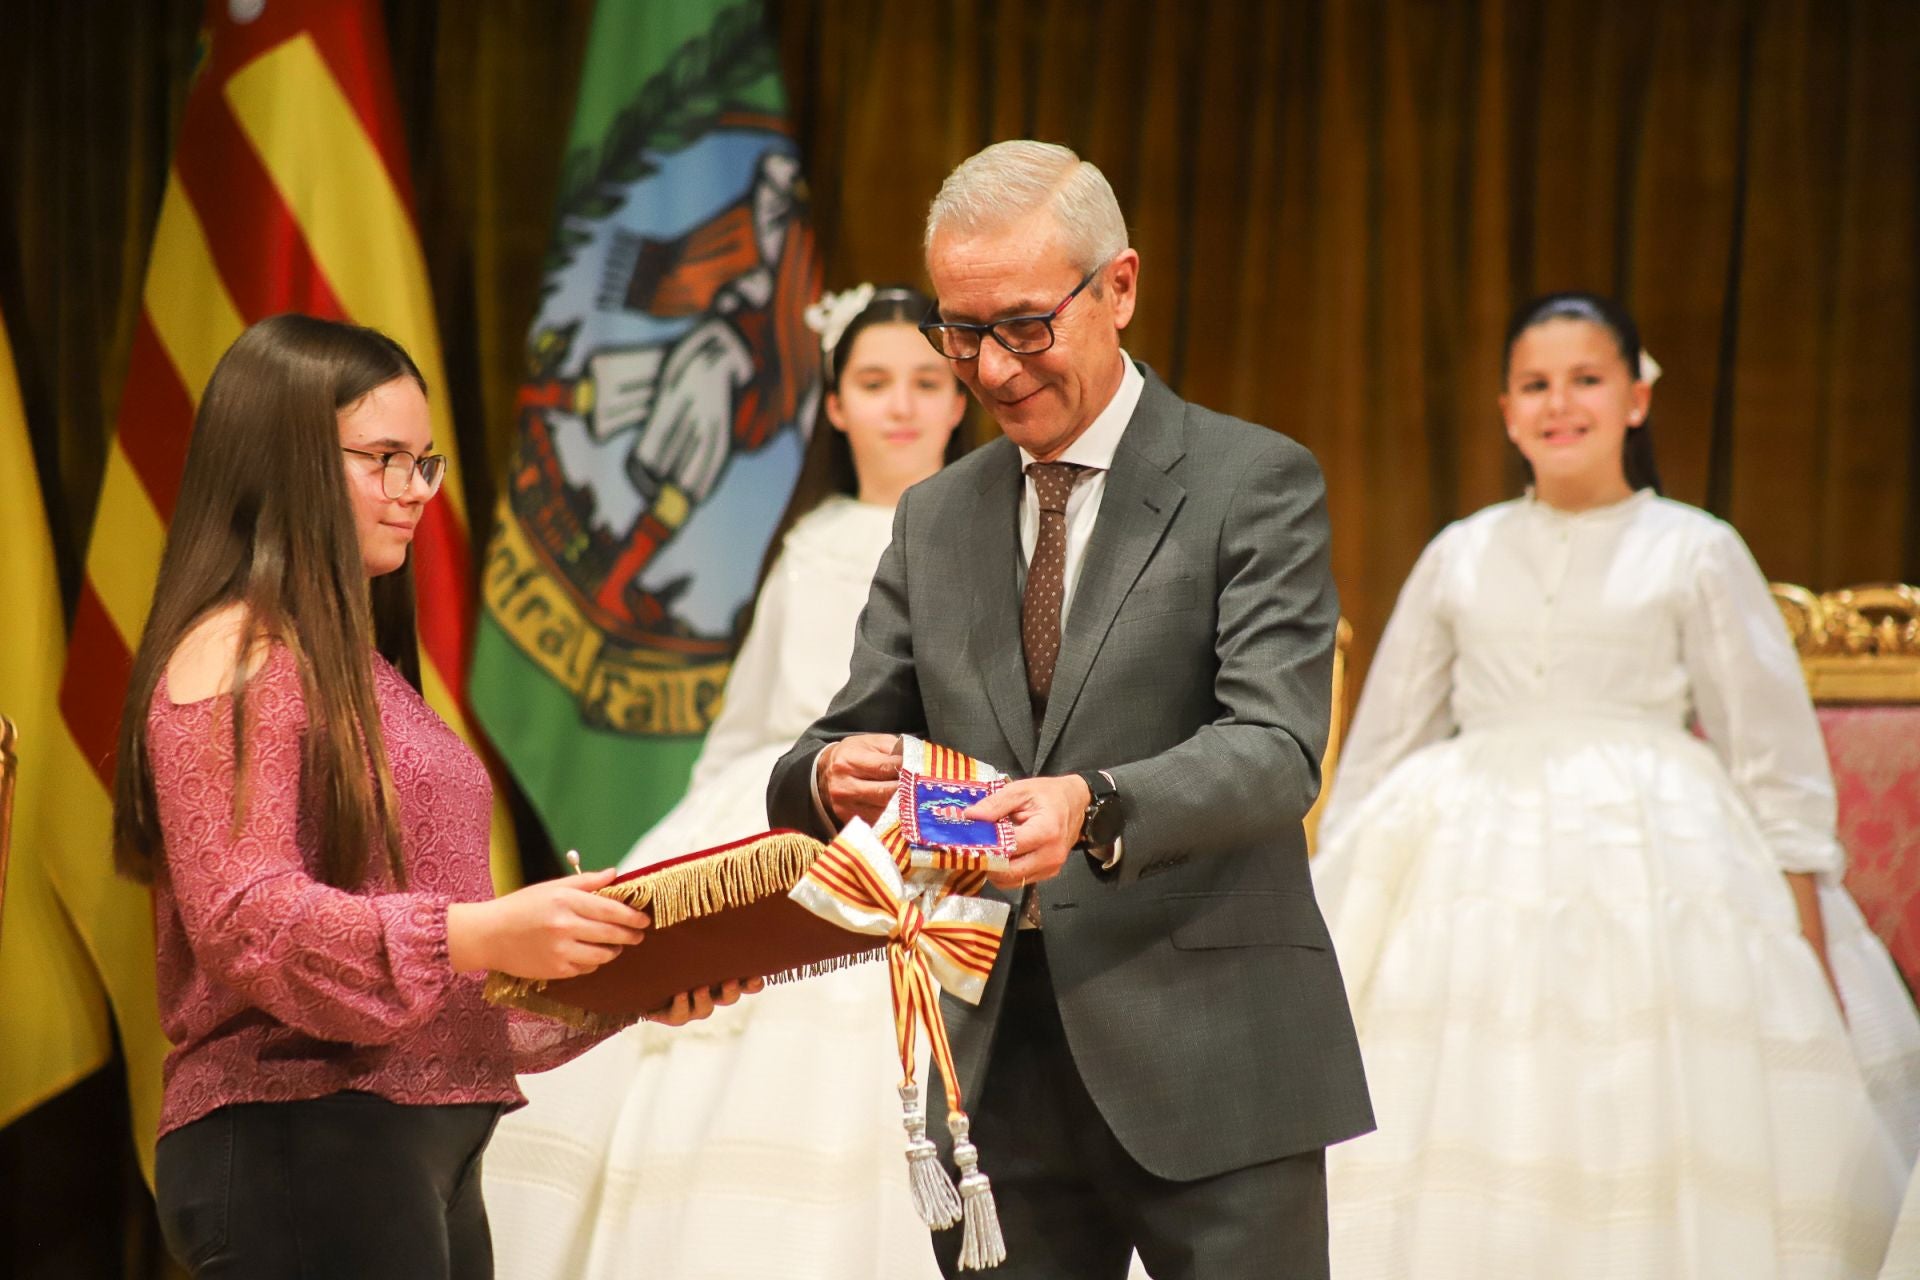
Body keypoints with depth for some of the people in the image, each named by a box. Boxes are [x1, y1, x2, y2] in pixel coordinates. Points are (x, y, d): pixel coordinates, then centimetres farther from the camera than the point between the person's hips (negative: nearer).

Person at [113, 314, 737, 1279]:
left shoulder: (354, 662, 21)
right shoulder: (234, 659, -7)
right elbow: (245, 916, -19)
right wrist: (476, 934, -29)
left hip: (426, 1148, 9)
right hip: (299, 1147, -9)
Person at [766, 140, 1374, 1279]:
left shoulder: (1256, 483, -2)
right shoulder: (935, 521, 14)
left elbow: (1278, 752, -13)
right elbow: (845, 741, 12)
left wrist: (1096, 806, -32)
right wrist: (831, 777, -13)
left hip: (1208, 1062, -4)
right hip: (999, 1073, 4)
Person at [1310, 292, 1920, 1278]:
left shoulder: (1696, 554, 6)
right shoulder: (1459, 558, 13)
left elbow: (1776, 761, 4)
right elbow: (1379, 751, 17)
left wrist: (1813, 959, -3)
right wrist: (1328, 917, 12)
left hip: (1653, 868, -2)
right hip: (1474, 875, 2)